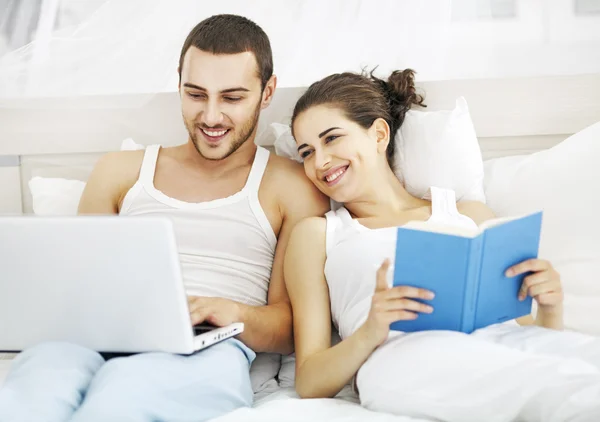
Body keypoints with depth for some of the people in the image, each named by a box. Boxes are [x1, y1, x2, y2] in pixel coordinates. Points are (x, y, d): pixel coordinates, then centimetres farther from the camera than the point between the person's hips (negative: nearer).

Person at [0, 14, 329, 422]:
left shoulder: (293, 186, 15)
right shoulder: (121, 171, 25)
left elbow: (295, 326, 8)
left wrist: (233, 313, -14)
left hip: (209, 353, -2)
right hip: (102, 340, 3)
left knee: (126, 386, -39)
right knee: (45, 367, -36)